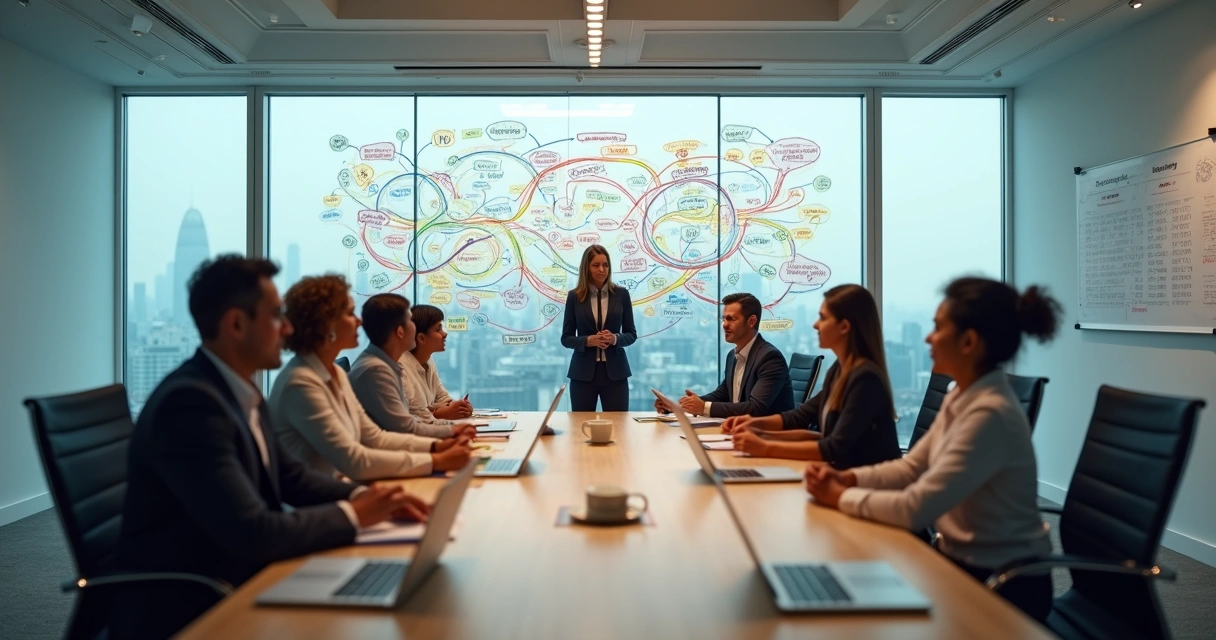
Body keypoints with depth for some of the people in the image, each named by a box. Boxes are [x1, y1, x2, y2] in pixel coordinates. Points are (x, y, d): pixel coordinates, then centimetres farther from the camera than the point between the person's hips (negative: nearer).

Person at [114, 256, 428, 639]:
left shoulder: (241, 391, 3)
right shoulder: (189, 402, -24)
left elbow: (290, 477, 14)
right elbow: (253, 534, -28)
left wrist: (362, 496, -2)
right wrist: (351, 514, -15)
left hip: (231, 586, 8)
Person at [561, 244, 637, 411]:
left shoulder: (621, 294, 3)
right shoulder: (574, 296, 1)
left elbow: (631, 334, 7)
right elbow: (566, 338, 3)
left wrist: (615, 338, -14)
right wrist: (588, 340, -15)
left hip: (615, 372, 1)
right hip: (583, 373, 0)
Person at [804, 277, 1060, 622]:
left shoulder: (990, 415, -27)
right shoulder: (960, 397, 1)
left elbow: (916, 509, -29)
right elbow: (911, 467, 8)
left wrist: (841, 497, -17)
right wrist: (849, 478, -7)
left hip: (1002, 584, -7)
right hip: (960, 560, 7)